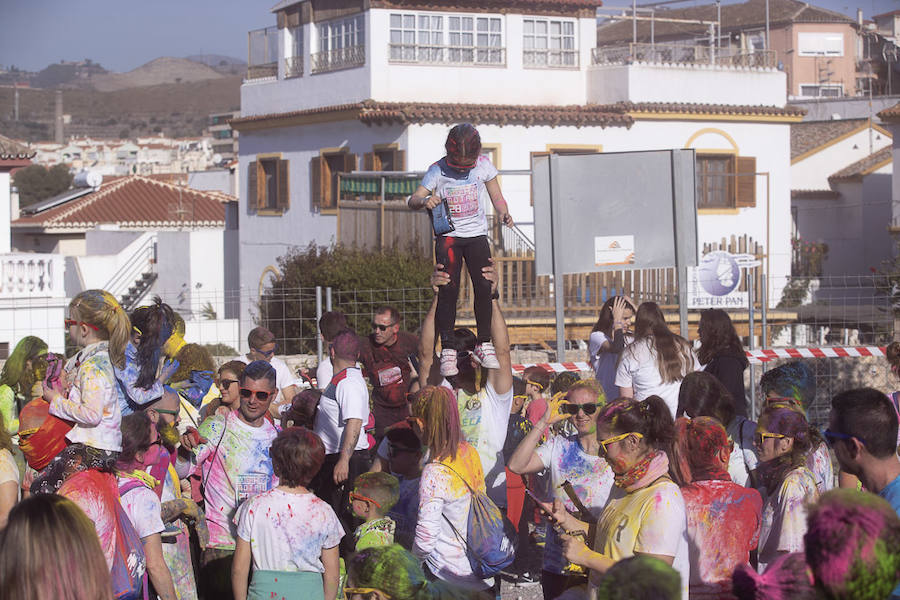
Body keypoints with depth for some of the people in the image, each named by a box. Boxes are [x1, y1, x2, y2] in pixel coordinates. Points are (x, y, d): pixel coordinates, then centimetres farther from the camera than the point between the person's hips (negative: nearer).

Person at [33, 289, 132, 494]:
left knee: (41, 488, -12)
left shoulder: (91, 366, -18)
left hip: (92, 449, -10)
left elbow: (92, 414, -26)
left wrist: (57, 401, -13)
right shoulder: (104, 356, 12)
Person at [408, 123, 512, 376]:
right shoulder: (438, 170, -6)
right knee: (448, 290, -13)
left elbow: (496, 196, 10)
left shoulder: (483, 165, 0)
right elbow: (413, 200, -12)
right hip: (448, 235, -2)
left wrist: (503, 213, -10)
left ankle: (483, 344, 6)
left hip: (476, 234, 2)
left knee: (484, 287, -10)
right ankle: (448, 349, -6)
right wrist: (425, 200, -35)